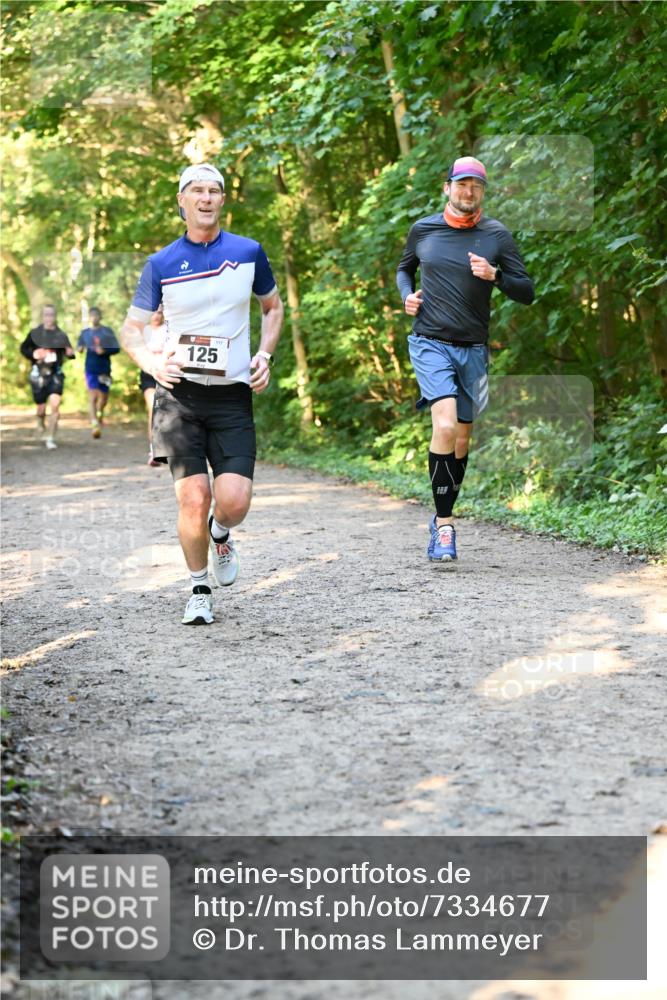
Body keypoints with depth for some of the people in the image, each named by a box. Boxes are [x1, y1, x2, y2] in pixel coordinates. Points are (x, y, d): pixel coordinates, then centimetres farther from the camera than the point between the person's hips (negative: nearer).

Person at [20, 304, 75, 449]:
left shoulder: (61, 335, 3)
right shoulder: (35, 333, 1)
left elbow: (68, 352, 13)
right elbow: (24, 348, 11)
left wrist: (70, 353, -11)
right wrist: (33, 354, -9)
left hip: (56, 374, 0)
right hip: (38, 374, 0)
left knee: (55, 406, -14)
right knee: (41, 407, 5)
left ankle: (50, 439, -6)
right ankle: (40, 420, 43)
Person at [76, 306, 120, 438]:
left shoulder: (107, 331, 2)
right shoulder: (84, 332, 8)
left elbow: (116, 348, 0)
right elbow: (79, 347, 17)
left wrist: (104, 351, -18)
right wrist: (79, 349, -7)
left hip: (105, 369, 1)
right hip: (91, 368, -1)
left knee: (103, 397, 12)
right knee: (93, 396, -16)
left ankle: (100, 414, 44)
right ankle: (95, 424, -23)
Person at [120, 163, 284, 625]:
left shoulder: (249, 253, 5)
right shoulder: (162, 264, 3)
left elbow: (273, 306, 21)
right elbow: (131, 330, 7)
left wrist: (265, 355, 4)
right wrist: (152, 363, -13)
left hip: (233, 396, 1)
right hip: (179, 394, -1)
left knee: (235, 501, -12)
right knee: (194, 498, -10)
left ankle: (221, 535, 26)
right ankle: (200, 591, 13)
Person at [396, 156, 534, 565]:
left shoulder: (497, 235, 1)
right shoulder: (423, 229, 4)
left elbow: (527, 293, 1)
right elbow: (404, 269, 24)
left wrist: (495, 275, -17)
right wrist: (407, 295, 3)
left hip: (474, 350, 2)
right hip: (431, 344, -2)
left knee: (461, 442, 9)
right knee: (445, 426, -22)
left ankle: (443, 518, 28)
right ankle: (444, 524, -16)